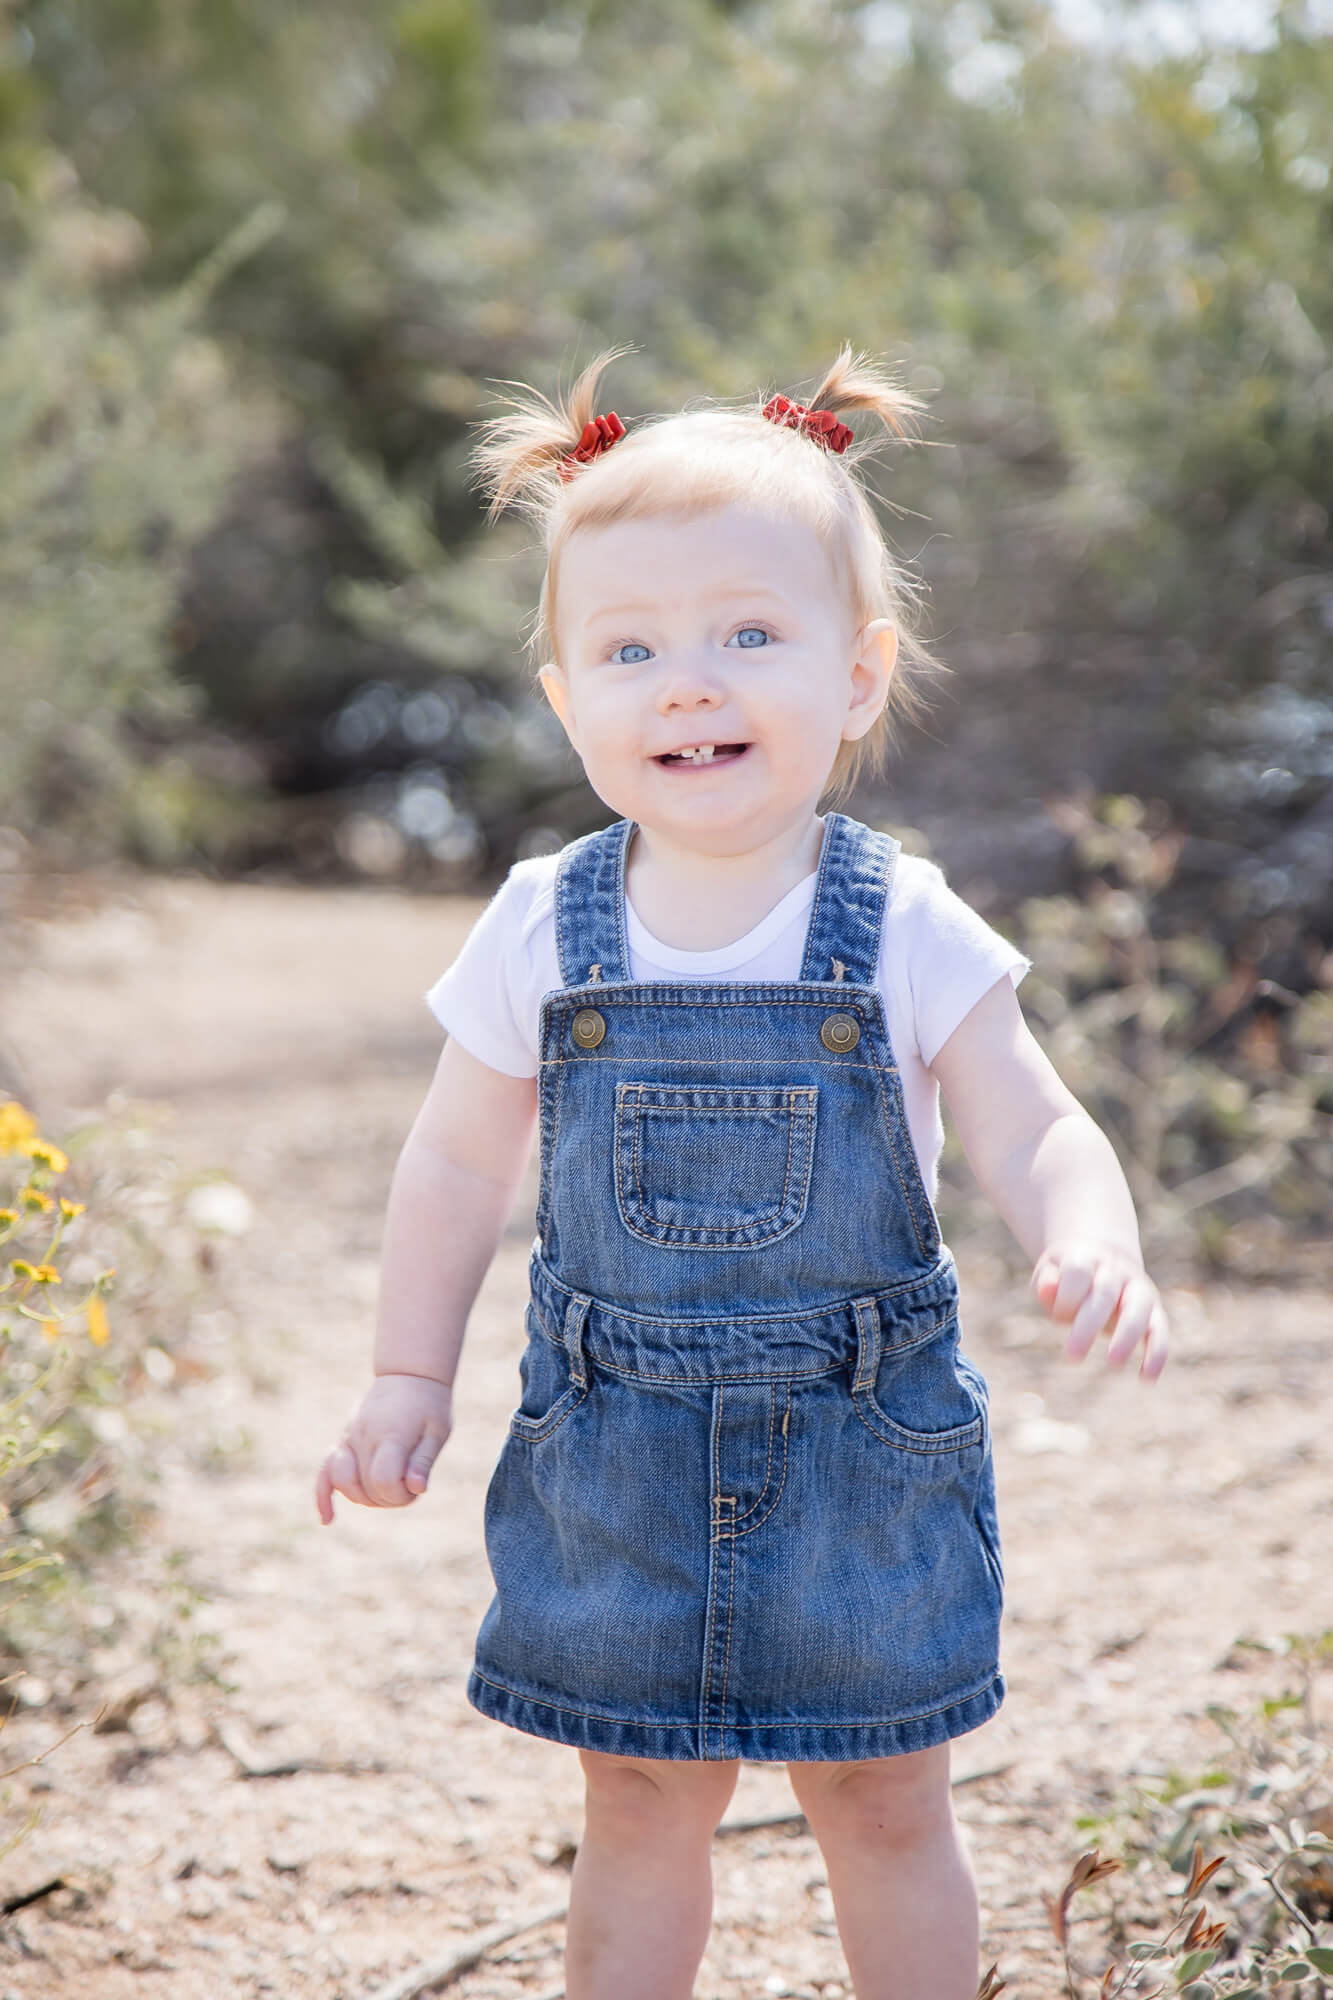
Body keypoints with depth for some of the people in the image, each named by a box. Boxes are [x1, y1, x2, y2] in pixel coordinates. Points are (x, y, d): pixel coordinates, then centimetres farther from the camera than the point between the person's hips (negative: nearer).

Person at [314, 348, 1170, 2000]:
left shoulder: (906, 933, -9)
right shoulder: (544, 933, -4)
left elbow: (1034, 1134, -7)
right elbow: (459, 1161, 7)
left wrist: (1089, 1244, -28)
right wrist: (408, 1380, 7)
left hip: (864, 1447, -1)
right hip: (618, 1456, 1)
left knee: (887, 1807, 11)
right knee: (639, 1811, 12)